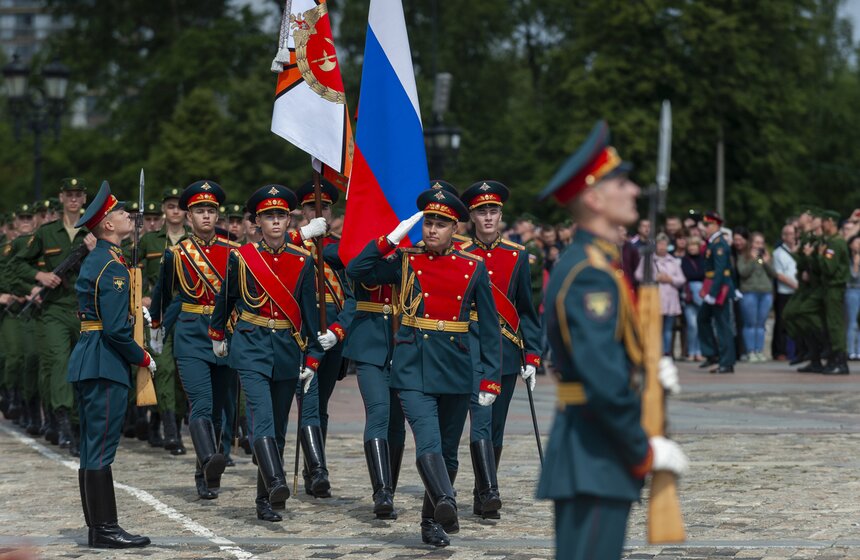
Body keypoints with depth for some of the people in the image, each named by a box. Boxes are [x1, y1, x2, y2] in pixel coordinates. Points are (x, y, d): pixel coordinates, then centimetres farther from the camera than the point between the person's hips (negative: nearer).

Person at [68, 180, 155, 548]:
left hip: (87, 362, 10)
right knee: (101, 450, -8)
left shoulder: (95, 260, 16)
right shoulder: (113, 265, -15)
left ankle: (97, 527, 16)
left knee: (92, 450, 11)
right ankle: (105, 530, -5)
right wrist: (143, 358, -8)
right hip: (105, 365, -10)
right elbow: (116, 328, -19)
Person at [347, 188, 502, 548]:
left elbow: (489, 326, 6)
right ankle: (446, 504, -38)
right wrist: (391, 239, -8)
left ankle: (432, 521, 25)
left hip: (456, 369, 2)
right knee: (428, 444, -21)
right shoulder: (405, 261, 5)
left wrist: (491, 378, 0)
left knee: (447, 450, 11)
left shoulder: (474, 268, 5)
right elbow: (356, 271, -2)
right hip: (413, 366, -2)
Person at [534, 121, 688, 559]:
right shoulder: (591, 275, -18)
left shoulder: (595, 263, 15)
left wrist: (653, 371, 7)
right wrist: (645, 452, -14)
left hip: (589, 455, 11)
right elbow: (605, 384, -24)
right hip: (595, 456, -11)